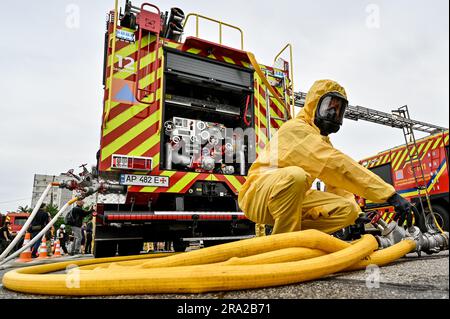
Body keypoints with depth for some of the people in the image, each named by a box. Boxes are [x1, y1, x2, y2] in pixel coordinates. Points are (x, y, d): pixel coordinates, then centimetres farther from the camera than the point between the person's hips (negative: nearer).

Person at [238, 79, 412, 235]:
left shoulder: (324, 141, 15)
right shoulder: (296, 128, -16)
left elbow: (335, 181, 8)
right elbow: (337, 165, -27)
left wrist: (356, 212, -8)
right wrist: (390, 194, -29)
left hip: (295, 199, 8)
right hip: (257, 194, -8)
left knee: (348, 210, -7)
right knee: (294, 175, -39)